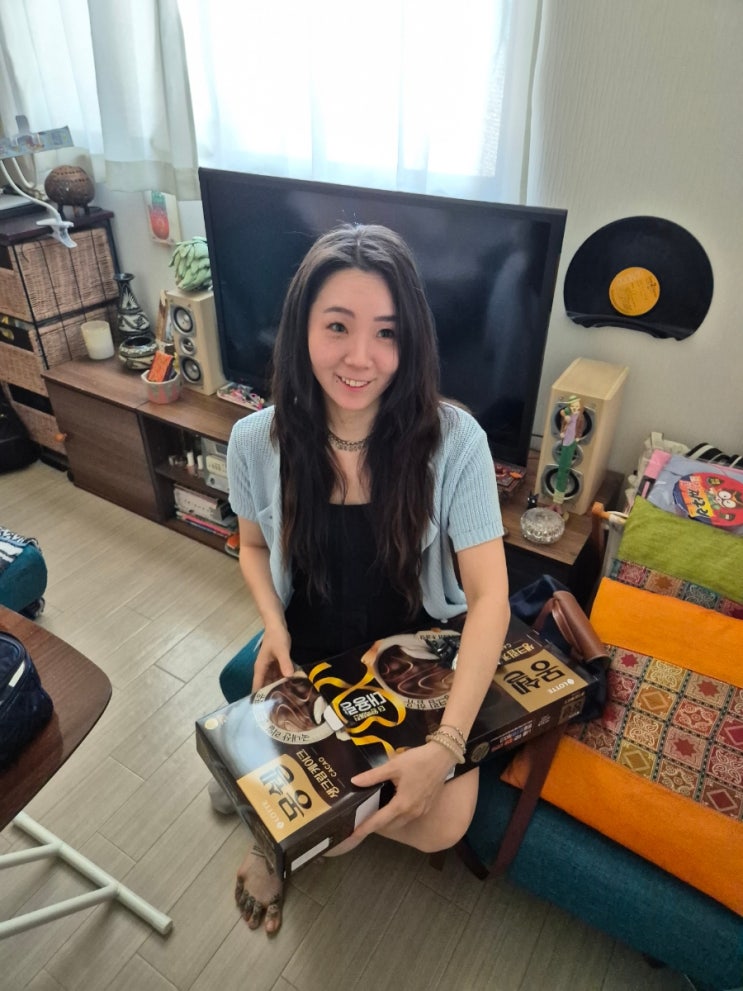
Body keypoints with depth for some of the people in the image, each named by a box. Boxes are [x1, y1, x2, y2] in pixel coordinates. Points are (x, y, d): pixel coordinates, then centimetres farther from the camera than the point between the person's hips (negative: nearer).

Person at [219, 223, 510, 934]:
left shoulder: (453, 440, -23)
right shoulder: (255, 441, -15)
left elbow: (489, 595, -22)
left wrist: (445, 746, -32)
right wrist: (274, 626, -14)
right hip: (307, 648, 2)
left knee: (441, 825, -14)